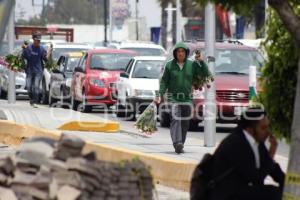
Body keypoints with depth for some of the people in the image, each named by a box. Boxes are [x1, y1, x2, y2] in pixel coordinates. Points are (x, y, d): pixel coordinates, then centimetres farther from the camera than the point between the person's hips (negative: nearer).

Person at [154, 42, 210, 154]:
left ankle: (181, 145, 14)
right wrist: (160, 95, -7)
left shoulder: (191, 65, 4)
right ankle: (177, 143, -32)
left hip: (187, 98, 3)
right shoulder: (169, 65, 1)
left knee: (185, 123, 5)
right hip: (173, 97, -3)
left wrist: (201, 61, -13)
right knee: (175, 120, -19)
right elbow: (164, 81, 3)